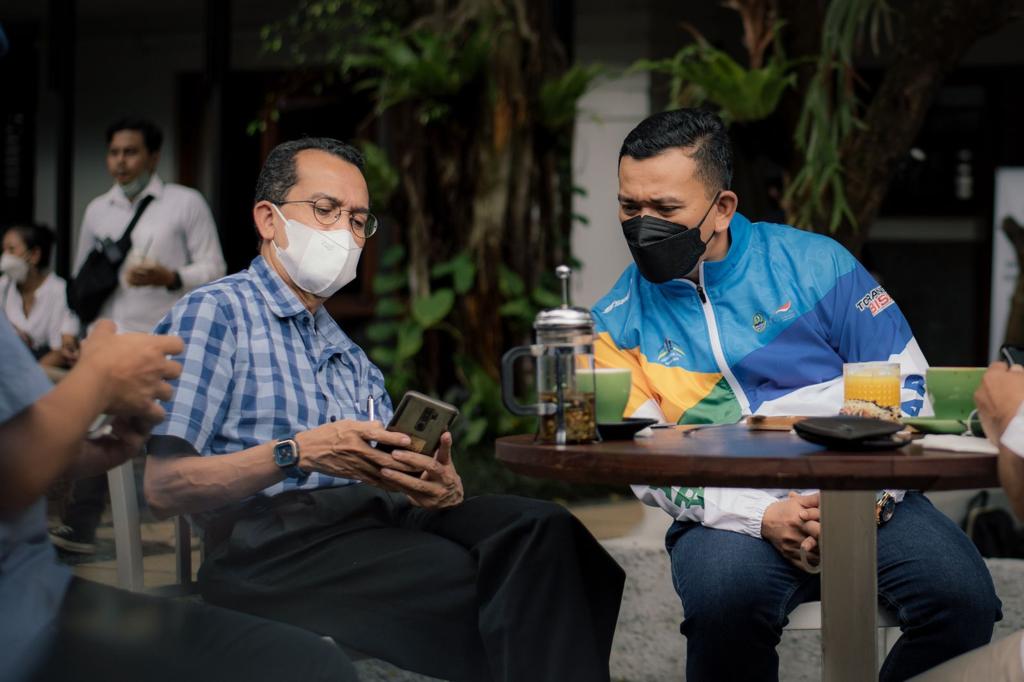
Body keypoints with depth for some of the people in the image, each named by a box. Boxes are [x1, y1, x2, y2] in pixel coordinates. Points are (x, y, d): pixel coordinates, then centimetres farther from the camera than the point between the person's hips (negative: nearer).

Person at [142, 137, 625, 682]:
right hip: (270, 536, -6)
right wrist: (296, 453, -15)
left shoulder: (352, 358, 30)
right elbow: (164, 488, -4)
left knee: (538, 528, -24)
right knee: (462, 575, -33)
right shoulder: (213, 312, 7)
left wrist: (444, 490, -6)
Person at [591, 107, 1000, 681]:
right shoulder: (619, 323, 6)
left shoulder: (813, 262, 5)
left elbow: (905, 382, 6)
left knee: (962, 596, -25)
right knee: (727, 595, -36)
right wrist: (761, 518, -16)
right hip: (729, 516, -1)